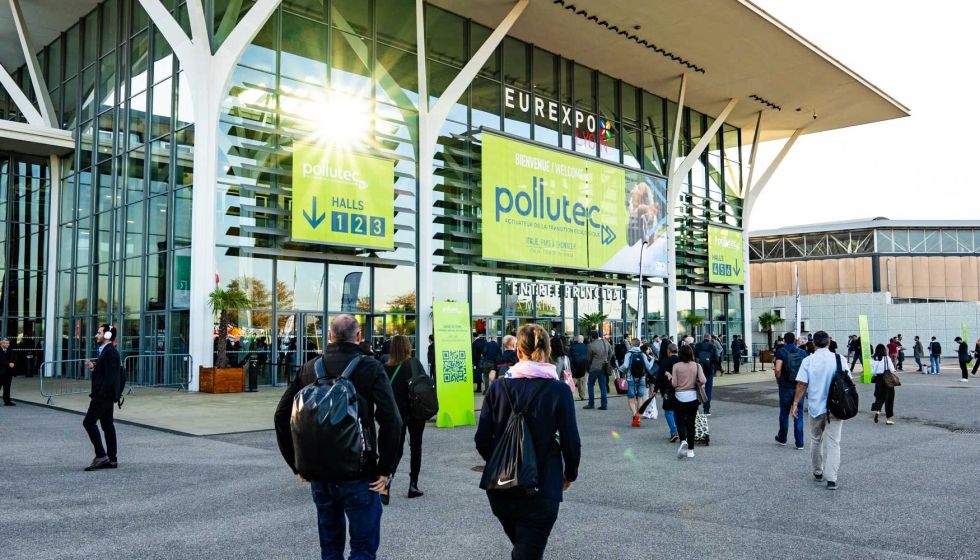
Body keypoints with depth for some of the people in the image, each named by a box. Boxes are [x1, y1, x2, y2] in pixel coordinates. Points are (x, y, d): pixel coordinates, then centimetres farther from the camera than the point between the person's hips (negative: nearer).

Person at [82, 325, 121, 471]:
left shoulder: (109, 352, -16)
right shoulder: (106, 350, 16)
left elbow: (109, 377, -22)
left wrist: (96, 395, -20)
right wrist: (93, 368, 3)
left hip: (104, 394, -10)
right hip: (106, 395, 10)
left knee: (89, 422, -8)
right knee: (107, 425, 10)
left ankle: (101, 455, -6)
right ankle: (112, 459, 13)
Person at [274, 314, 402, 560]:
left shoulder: (309, 368, 4)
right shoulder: (371, 368, -8)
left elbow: (281, 416, 3)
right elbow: (391, 421, -17)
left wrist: (297, 464, 8)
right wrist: (385, 469, -9)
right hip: (359, 475, -4)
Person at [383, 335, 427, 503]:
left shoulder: (386, 368, -3)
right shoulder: (414, 363, -10)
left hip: (395, 413, 2)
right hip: (415, 412, -2)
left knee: (396, 448, 5)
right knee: (415, 447, 14)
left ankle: (385, 486, -14)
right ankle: (413, 486, 18)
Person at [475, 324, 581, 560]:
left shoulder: (498, 387, -3)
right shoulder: (559, 390, -9)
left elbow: (482, 440, -1)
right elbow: (571, 442, -8)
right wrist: (570, 474, 11)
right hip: (540, 488, -3)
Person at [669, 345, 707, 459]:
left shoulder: (676, 366, -7)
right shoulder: (697, 366, -3)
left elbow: (674, 384, -8)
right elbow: (703, 381, -12)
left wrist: (669, 376, 9)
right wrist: (695, 382, 8)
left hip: (679, 396, -2)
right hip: (693, 396, 2)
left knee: (680, 422, 3)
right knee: (691, 423, 11)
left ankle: (683, 441, -25)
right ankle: (690, 450, 13)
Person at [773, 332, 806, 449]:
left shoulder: (781, 352, -6)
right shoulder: (802, 353, 3)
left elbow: (778, 369, -17)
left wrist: (778, 380, -1)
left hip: (786, 387, -2)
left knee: (784, 413, 12)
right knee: (798, 415, 6)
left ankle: (782, 438, 26)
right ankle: (799, 443, 4)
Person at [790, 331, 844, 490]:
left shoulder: (808, 361, -5)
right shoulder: (839, 359, -4)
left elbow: (802, 384, -8)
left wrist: (795, 404, 0)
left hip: (816, 406, 1)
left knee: (816, 440, 18)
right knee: (833, 442, 0)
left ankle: (818, 472, 29)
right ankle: (831, 478, -6)